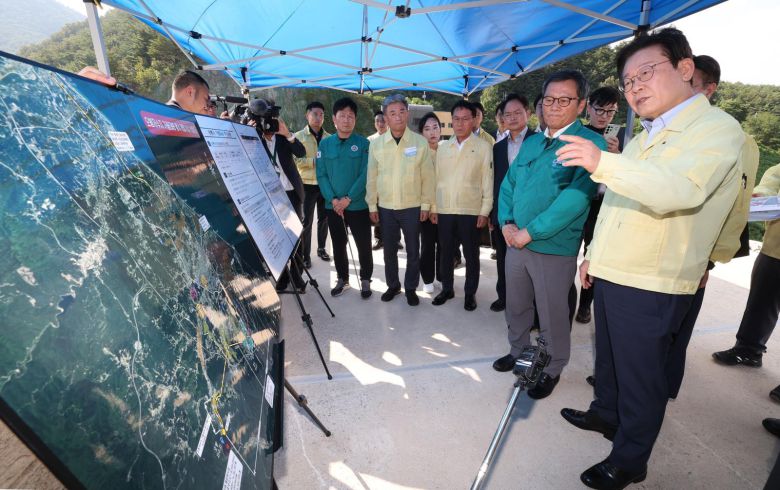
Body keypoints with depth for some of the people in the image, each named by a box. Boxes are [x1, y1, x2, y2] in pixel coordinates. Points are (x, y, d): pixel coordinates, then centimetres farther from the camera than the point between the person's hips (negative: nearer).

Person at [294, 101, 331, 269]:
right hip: (308, 185, -3)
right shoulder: (299, 136, 0)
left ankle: (321, 248, 29)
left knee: (324, 218, 12)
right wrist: (315, 160, -18)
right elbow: (295, 161, -10)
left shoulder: (329, 138, 9)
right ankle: (305, 255, 11)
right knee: (306, 221, 0)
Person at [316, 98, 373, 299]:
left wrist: (348, 199, -15)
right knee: (338, 245, 13)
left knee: (363, 245, 5)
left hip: (358, 206, -2)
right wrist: (333, 199, -12)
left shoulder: (363, 143, -3)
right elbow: (321, 175, 1)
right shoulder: (325, 144, 4)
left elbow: (365, 175, -9)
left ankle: (365, 280, 24)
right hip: (333, 206, 3)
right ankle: (342, 279, 31)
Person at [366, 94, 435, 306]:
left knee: (413, 251, 9)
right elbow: (372, 177, 4)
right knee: (389, 250, 13)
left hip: (412, 207, -1)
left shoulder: (420, 142, -4)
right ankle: (392, 285, 32)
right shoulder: (376, 144, 0)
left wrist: (426, 204, -3)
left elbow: (428, 177, -2)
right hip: (385, 207, 2)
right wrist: (372, 205, 3)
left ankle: (411, 288, 27)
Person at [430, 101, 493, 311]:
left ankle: (470, 292, 24)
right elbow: (437, 179, 9)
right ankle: (447, 289, 29)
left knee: (471, 255, 8)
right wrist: (433, 207, 7)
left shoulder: (484, 146, -2)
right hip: (444, 210, 3)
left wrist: (485, 211, -8)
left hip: (470, 211, -3)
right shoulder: (443, 147, 9)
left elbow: (488, 181, -4)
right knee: (446, 253, 13)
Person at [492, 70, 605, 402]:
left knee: (552, 316, 9)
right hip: (516, 242, 6)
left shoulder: (589, 143, -11)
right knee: (516, 306, 20)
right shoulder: (531, 143, 10)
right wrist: (506, 223, -4)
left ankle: (552, 370, 32)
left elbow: (575, 198, -21)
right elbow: (508, 184, 12)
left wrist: (529, 232, -19)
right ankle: (518, 352, 43)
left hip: (554, 248, -6)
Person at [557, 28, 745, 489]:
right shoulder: (645, 136, 18)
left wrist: (603, 163, -40)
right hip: (612, 274, 8)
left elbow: (682, 191, -31)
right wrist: (595, 255, 17)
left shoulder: (717, 128, -11)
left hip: (651, 286, -8)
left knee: (641, 374, 7)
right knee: (609, 356, 22)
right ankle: (606, 413, 44)